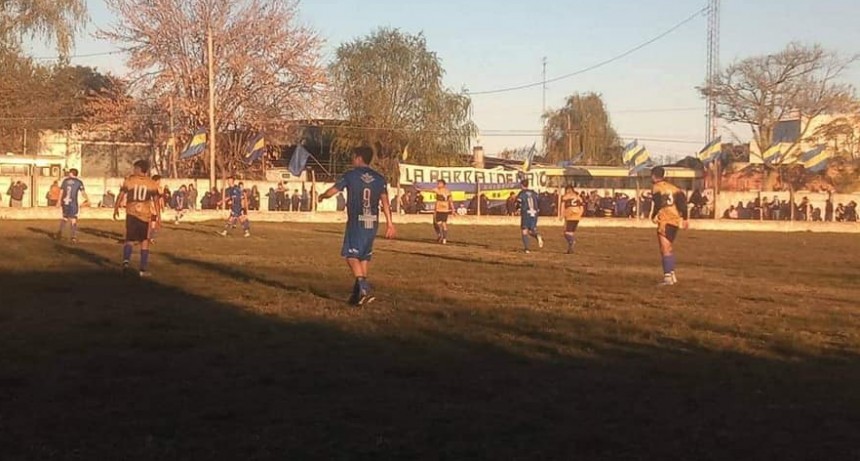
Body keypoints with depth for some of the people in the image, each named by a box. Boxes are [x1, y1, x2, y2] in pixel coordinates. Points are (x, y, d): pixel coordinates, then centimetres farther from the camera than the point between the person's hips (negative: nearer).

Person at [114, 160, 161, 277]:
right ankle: (144, 269, 10)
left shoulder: (129, 180, 0)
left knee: (129, 240, 9)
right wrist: (158, 215, 5)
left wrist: (116, 209, 11)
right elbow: (156, 200, 0)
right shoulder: (152, 183, 2)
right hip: (145, 215, 0)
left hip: (131, 213, 0)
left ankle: (126, 260, -19)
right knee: (144, 241, 12)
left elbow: (121, 195, 0)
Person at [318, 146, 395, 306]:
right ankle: (359, 293, 16)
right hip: (372, 222, 5)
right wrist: (389, 223, -1)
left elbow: (332, 191, -3)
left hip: (356, 221, -5)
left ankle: (364, 289, -21)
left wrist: (322, 196, 19)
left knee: (351, 255, -2)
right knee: (365, 257, 12)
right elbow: (385, 201, -1)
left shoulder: (350, 175, -4)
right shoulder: (379, 178, 7)